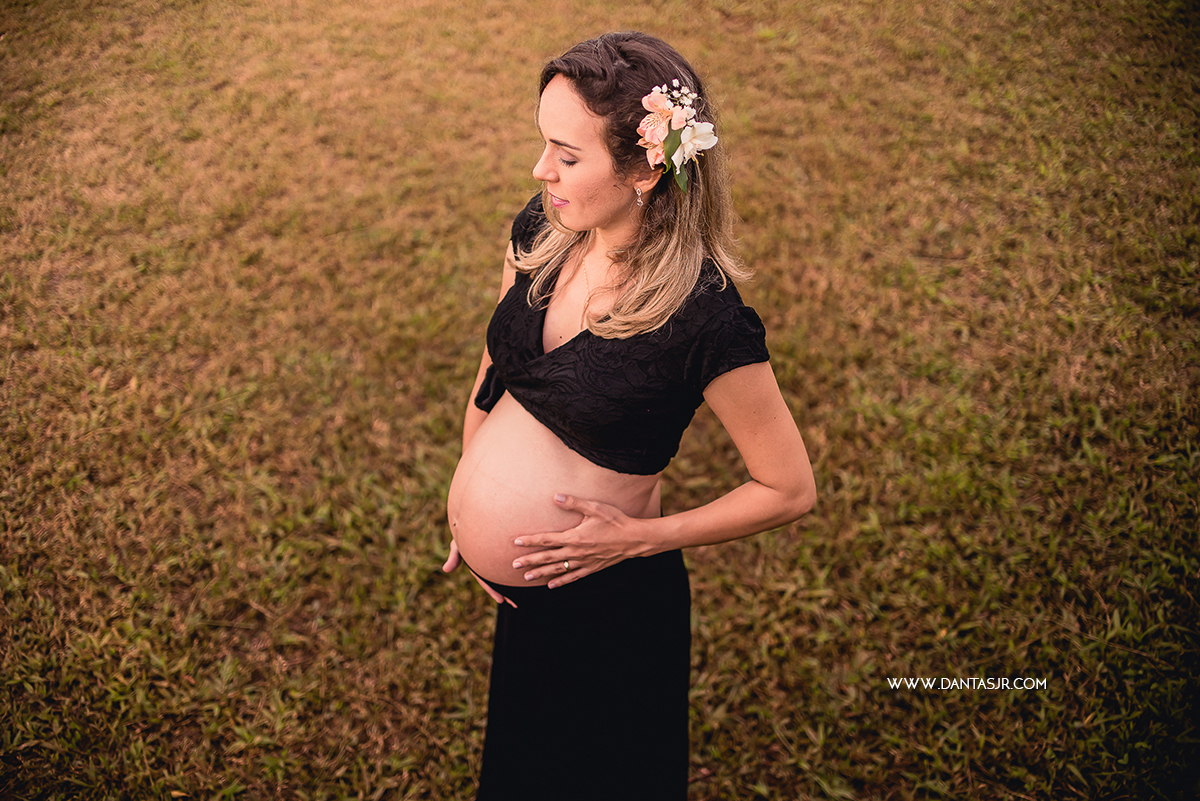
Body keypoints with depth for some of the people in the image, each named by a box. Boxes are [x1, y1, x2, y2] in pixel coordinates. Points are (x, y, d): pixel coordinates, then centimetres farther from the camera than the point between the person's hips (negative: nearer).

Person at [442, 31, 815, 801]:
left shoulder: (706, 320, -27)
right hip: (515, 591, 6)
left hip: (606, 599, -6)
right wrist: (465, 500, 4)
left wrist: (639, 537, -19)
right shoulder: (541, 231, -8)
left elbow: (790, 490, -17)